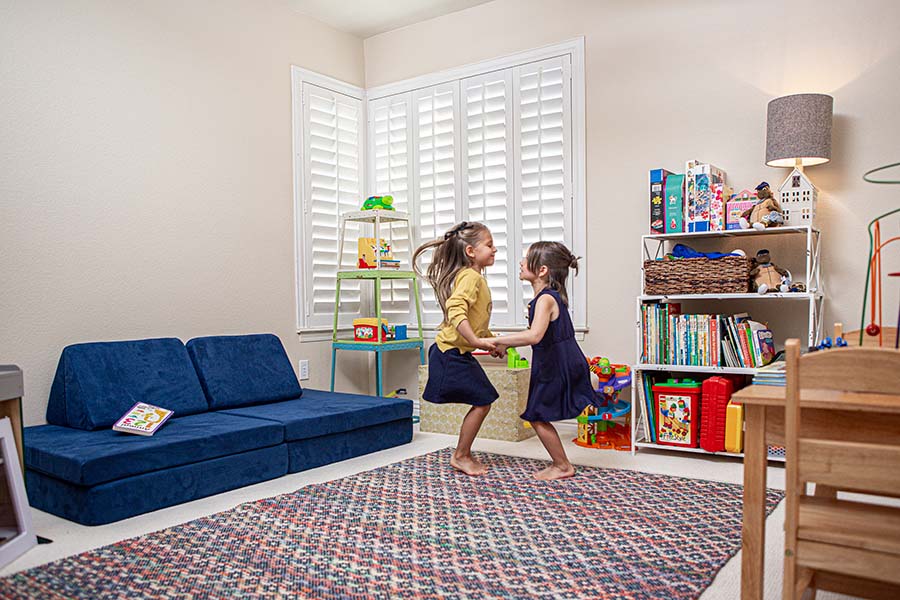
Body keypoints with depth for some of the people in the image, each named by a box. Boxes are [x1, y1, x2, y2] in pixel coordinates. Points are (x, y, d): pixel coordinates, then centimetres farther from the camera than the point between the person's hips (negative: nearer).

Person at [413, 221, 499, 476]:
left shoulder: (476, 278, 15)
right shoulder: (471, 276, -17)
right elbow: (456, 312, -32)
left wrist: (491, 340, 23)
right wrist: (477, 341, -36)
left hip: (459, 352, 10)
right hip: (452, 353, -10)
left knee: (483, 401, 13)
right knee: (482, 402, -5)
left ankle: (464, 453, 25)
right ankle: (460, 456, 9)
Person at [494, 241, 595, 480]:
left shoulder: (546, 299, -22)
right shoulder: (549, 296, 9)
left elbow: (535, 335, -39)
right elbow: (536, 333, 19)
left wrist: (498, 341, -33)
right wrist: (507, 344, 14)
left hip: (559, 369, -9)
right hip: (555, 367, 9)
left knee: (538, 417, 2)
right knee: (537, 416, 15)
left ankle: (563, 466, 16)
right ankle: (560, 463, 27)